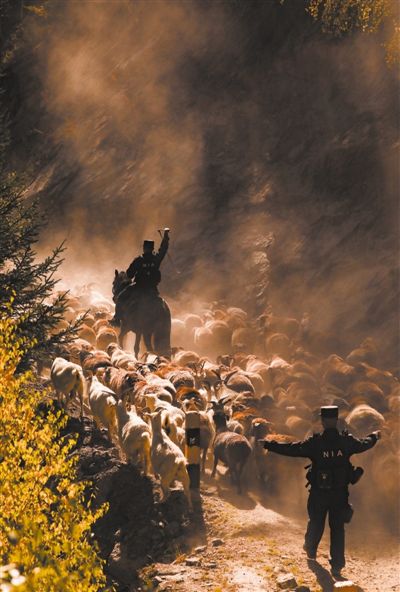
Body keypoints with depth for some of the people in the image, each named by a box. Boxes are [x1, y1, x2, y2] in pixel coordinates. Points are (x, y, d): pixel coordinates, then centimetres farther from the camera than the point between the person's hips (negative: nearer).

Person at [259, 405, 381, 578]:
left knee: (316, 523, 21)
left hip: (319, 493, 0)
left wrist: (267, 444, -1)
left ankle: (311, 551, 45)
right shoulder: (346, 441, -8)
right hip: (340, 493, 0)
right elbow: (364, 444, 12)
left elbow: (290, 449, -12)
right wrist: (374, 436, 34)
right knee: (337, 528, 8)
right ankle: (337, 566, 6)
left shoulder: (314, 443, -15)